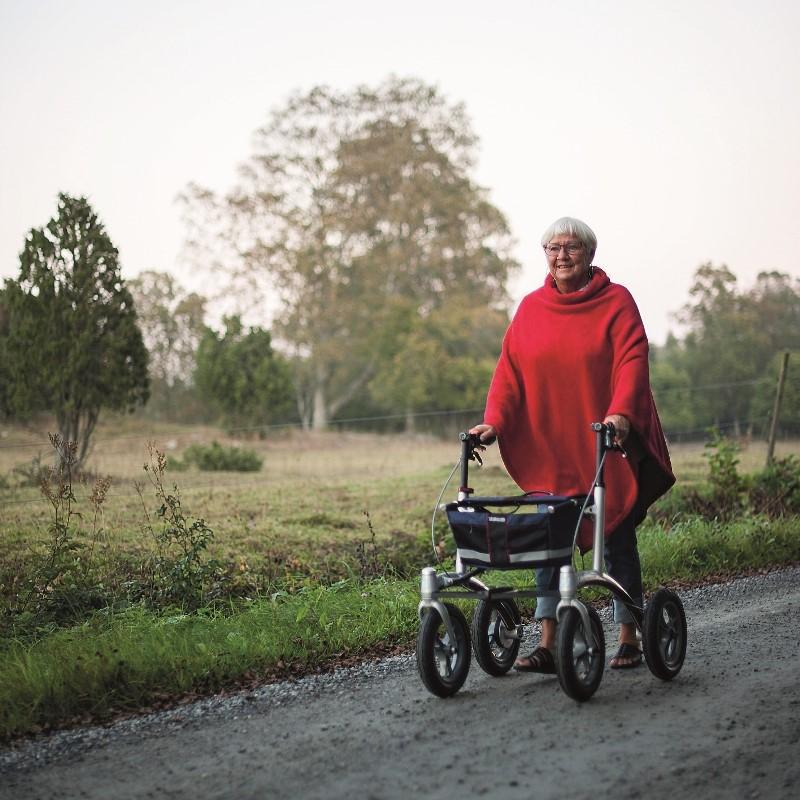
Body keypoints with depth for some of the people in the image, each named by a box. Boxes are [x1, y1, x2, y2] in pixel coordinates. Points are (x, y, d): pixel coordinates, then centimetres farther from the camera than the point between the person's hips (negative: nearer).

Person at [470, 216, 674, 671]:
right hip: (549, 451, 3)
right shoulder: (531, 309, 9)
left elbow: (632, 360, -14)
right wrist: (494, 421, -9)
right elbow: (510, 370, 5)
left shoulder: (616, 302, -2)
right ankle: (548, 645, 0)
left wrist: (620, 414, -30)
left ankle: (629, 639, 16)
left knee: (617, 540, 5)